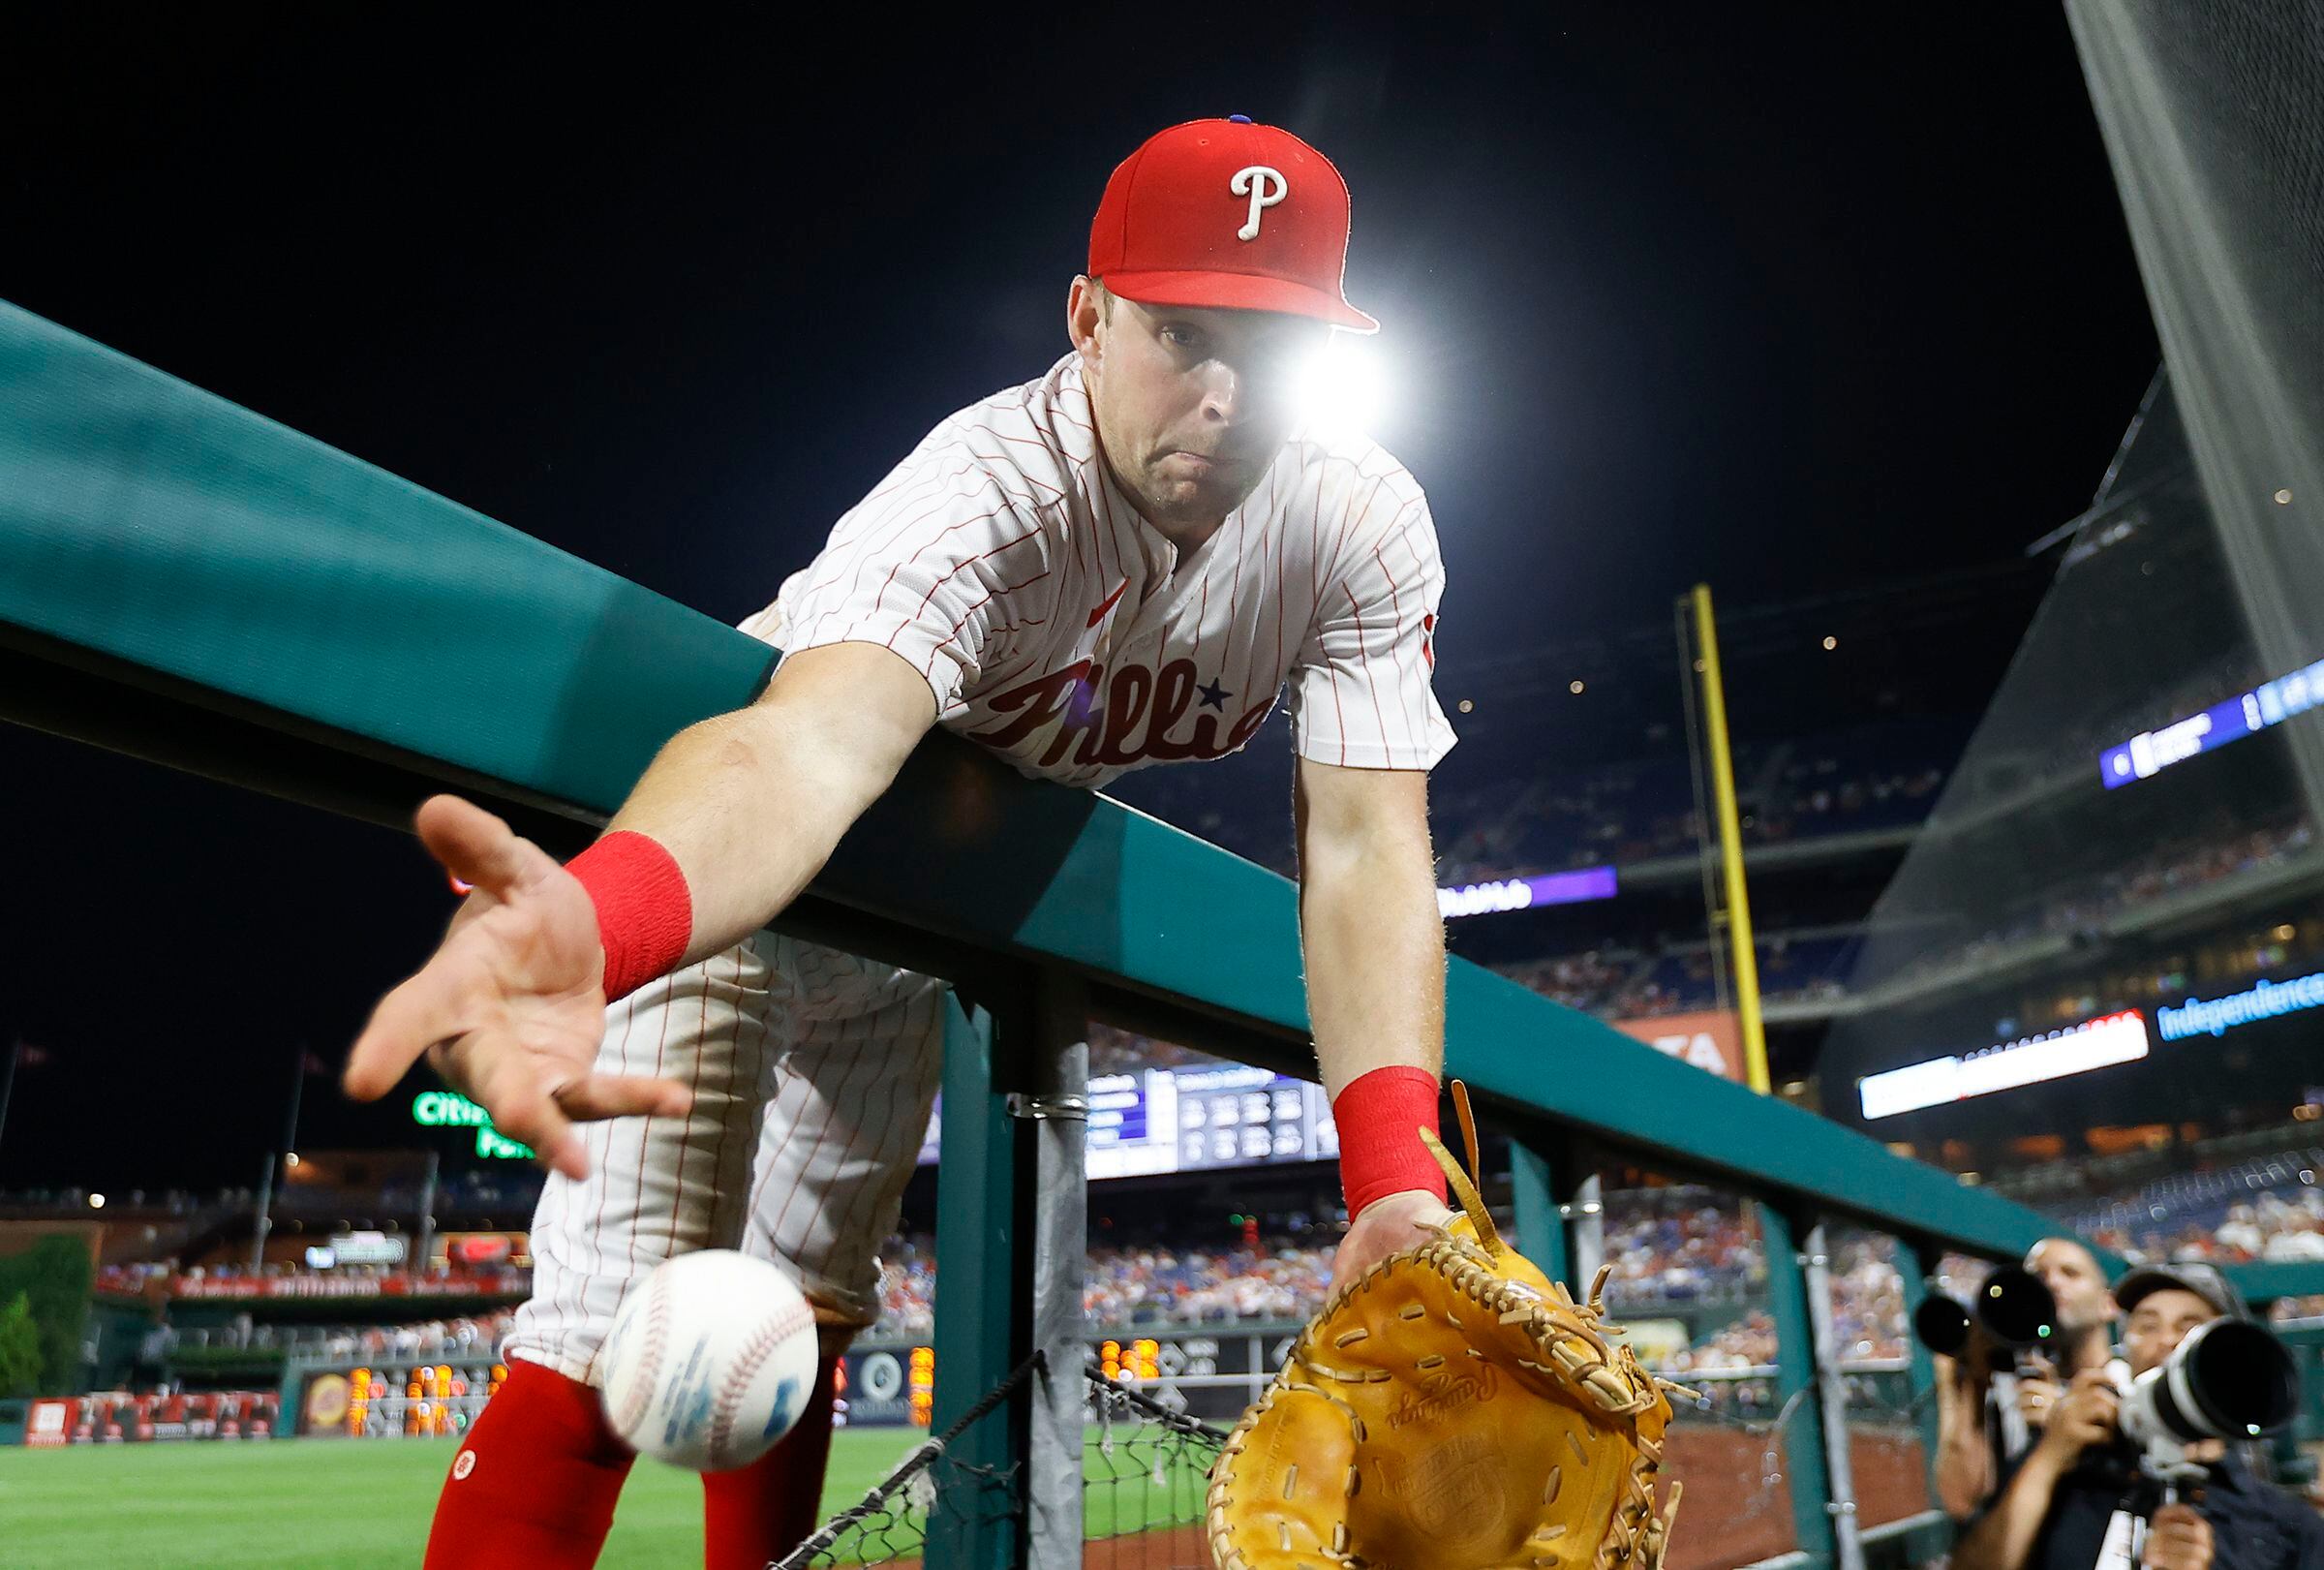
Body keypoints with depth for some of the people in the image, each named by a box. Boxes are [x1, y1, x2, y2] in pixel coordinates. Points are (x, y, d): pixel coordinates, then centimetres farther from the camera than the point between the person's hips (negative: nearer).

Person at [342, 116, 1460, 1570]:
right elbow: (813, 739, -53)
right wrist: (595, 919, -76)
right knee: (626, 1337, -12)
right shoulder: (991, 491, -35)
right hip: (738, 867, -5)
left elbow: (1366, 844, -25)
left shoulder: (1360, 525, -19)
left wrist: (1395, 1172, -39)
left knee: (805, 1318, 16)